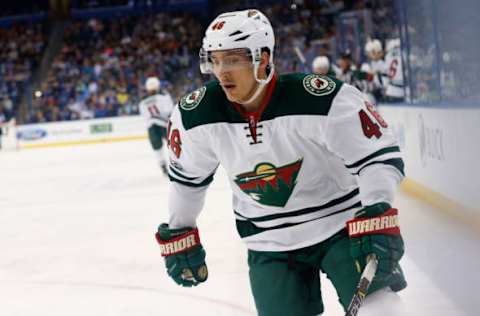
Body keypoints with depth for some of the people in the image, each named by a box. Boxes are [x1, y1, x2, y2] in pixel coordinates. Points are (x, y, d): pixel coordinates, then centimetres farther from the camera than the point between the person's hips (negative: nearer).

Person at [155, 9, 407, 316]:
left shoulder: (321, 98, -23)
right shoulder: (197, 115, -10)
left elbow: (380, 155, -18)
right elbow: (187, 177, 9)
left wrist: (377, 218, -30)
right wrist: (177, 234, 13)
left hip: (341, 224, -3)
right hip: (269, 243, 4)